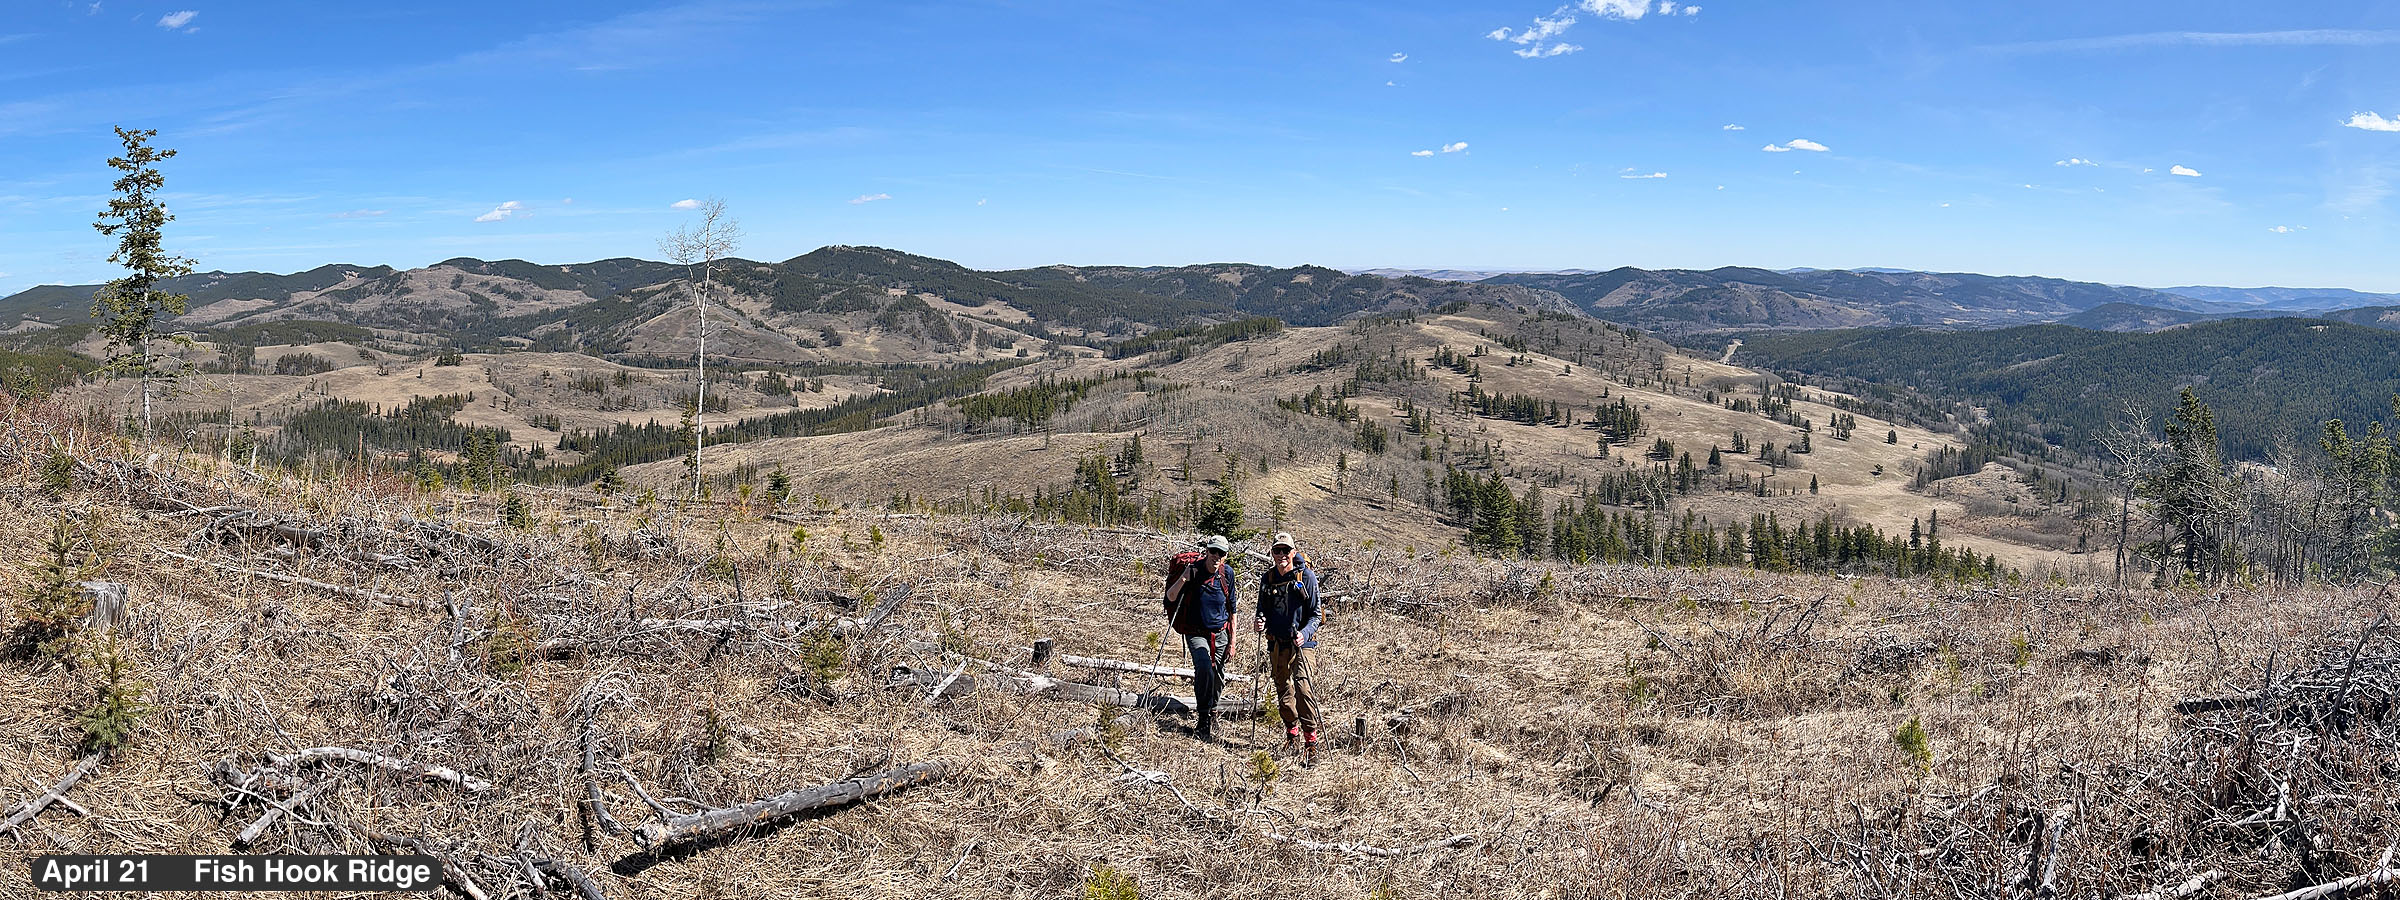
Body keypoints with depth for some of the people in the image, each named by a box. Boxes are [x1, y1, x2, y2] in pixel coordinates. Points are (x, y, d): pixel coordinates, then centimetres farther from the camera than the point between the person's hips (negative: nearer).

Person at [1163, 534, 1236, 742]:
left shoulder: (1227, 573, -2)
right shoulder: (1194, 572, -14)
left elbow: (1232, 609, 8)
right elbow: (1170, 598, -16)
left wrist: (1232, 642, 9)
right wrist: (1182, 580, -34)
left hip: (1220, 633, 4)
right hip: (1196, 632, -4)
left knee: (1217, 678, 9)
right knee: (1204, 668, -27)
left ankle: (1212, 711, 36)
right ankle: (1205, 720, -18)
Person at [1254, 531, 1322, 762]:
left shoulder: (1306, 576, -6)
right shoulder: (1267, 578, 6)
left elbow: (1316, 613, -4)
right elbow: (1262, 609, 17)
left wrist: (1305, 633, -21)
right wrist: (1261, 621, -5)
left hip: (1302, 643, -5)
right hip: (1277, 644, 5)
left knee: (1304, 689, -18)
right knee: (1283, 692, 11)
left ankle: (1310, 741, -12)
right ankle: (1292, 735, 31)